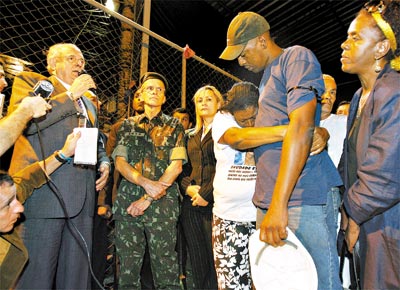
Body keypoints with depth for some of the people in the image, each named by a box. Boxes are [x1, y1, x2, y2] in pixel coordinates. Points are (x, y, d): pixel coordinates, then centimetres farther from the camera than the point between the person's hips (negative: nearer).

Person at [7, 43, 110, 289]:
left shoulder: (88, 101, 26)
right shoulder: (29, 81, 9)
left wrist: (104, 162, 10)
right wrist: (71, 94, -6)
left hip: (83, 195, 6)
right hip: (44, 190, -5)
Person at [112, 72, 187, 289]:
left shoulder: (174, 126, 8)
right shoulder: (128, 125, 14)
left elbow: (176, 166, -1)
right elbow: (120, 162, 5)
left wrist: (148, 198, -8)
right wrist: (146, 183, -12)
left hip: (162, 204, -2)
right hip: (127, 201, 2)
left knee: (165, 266, 1)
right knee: (128, 266, 7)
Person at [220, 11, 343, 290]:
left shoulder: (297, 57, -5)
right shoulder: (266, 75, 22)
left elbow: (301, 128, -19)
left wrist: (279, 204, -22)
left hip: (301, 196, -8)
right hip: (267, 199, 8)